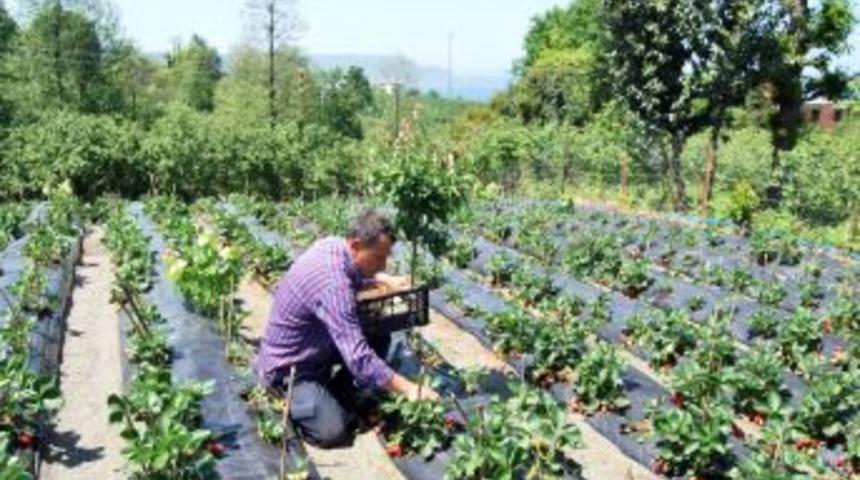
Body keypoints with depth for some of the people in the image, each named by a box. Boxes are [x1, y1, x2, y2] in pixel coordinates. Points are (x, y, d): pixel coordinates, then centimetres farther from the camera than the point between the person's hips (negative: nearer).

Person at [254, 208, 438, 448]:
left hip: (316, 348, 9)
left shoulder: (332, 244, -8)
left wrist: (385, 280, 3)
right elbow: (359, 358, -37)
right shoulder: (332, 285, -35)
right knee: (332, 432, -22)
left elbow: (355, 276, 20)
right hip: (288, 367, -9)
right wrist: (409, 389, -32)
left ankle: (338, 396, 11)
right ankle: (291, 398, 6)